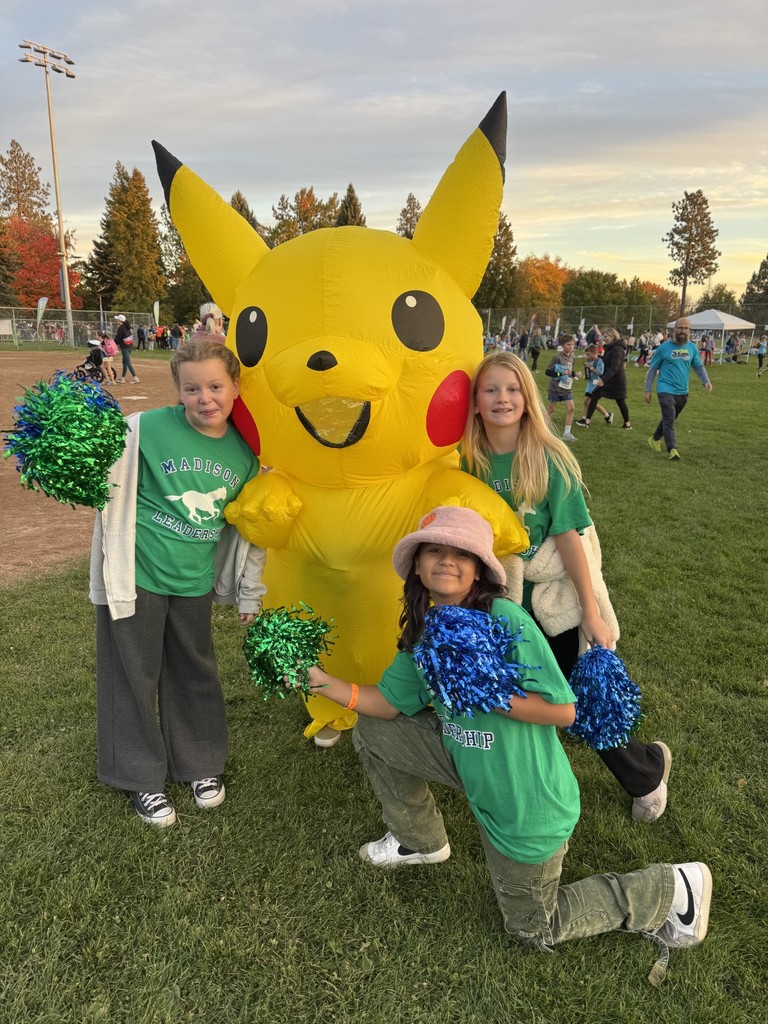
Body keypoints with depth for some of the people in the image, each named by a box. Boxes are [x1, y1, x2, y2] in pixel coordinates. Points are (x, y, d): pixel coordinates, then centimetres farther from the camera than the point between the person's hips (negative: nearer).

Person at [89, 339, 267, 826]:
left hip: (195, 581, 4)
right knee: (135, 676, 10)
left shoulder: (244, 450, -2)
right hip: (138, 576, -3)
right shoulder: (146, 430, -15)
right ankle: (142, 777, 31)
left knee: (195, 672, 18)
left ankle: (200, 763, 40)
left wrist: (250, 596, 12)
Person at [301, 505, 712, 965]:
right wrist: (323, 681, -8)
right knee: (372, 731, 8)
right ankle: (422, 840, 29)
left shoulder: (506, 620, -29)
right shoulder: (423, 632, -5)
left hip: (526, 802, -7)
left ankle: (672, 890, 25)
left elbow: (563, 710, -27)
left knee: (533, 928, 13)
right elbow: (388, 703, 2)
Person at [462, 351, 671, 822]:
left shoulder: (549, 460, -17)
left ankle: (648, 770, 36)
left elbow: (569, 538, -17)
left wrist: (591, 611, -14)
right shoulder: (472, 461, -6)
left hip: (556, 604, -4)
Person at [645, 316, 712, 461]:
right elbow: (652, 369, 1)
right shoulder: (664, 348, -5)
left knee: (669, 419, 19)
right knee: (669, 420, -17)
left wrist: (706, 381, -4)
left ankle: (655, 438, 40)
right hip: (666, 390, -5)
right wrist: (648, 390, -1)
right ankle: (672, 450, -23)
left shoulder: (692, 348, 6)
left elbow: (699, 366, 14)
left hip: (682, 392, 5)